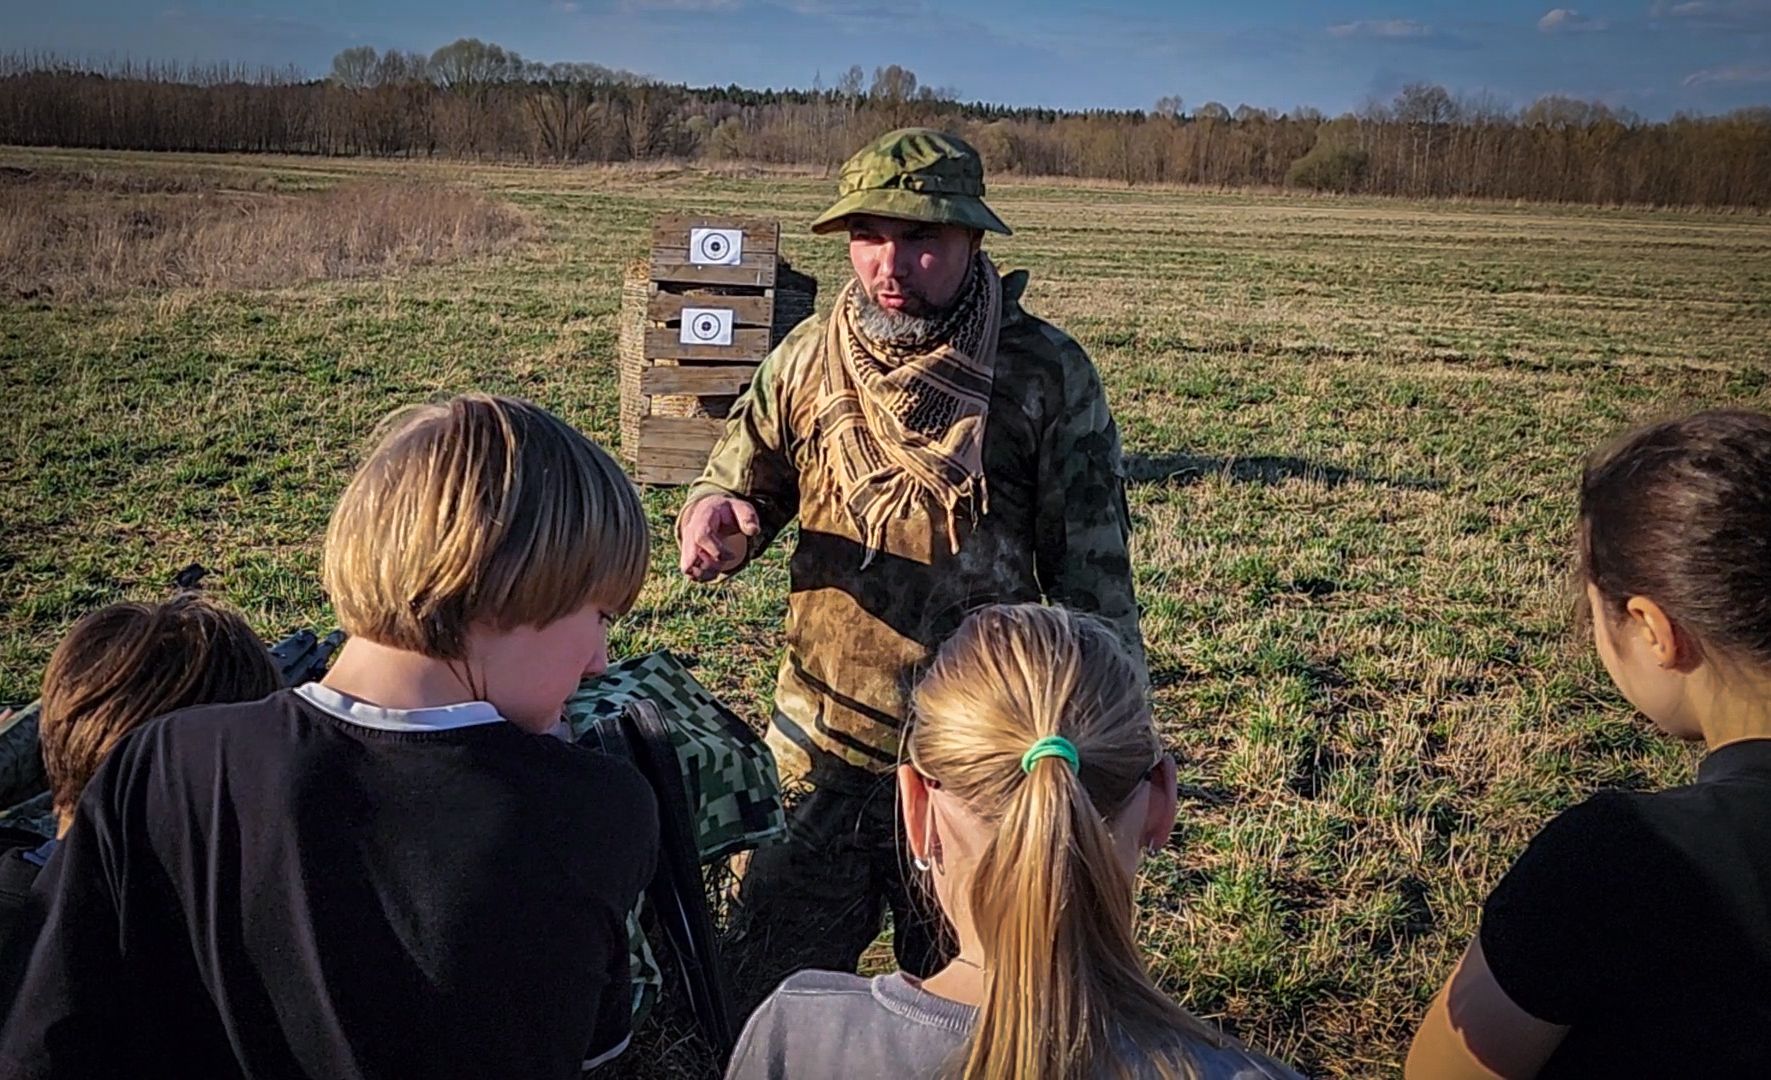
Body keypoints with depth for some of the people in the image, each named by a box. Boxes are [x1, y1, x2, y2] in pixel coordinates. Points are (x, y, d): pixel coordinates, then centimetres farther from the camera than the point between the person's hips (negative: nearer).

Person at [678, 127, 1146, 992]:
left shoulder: (1047, 375, -9)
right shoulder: (806, 360, -2)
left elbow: (1092, 571, -5)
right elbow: (739, 488, 7)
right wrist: (716, 518, -18)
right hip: (818, 749, 2)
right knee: (772, 994, 16)